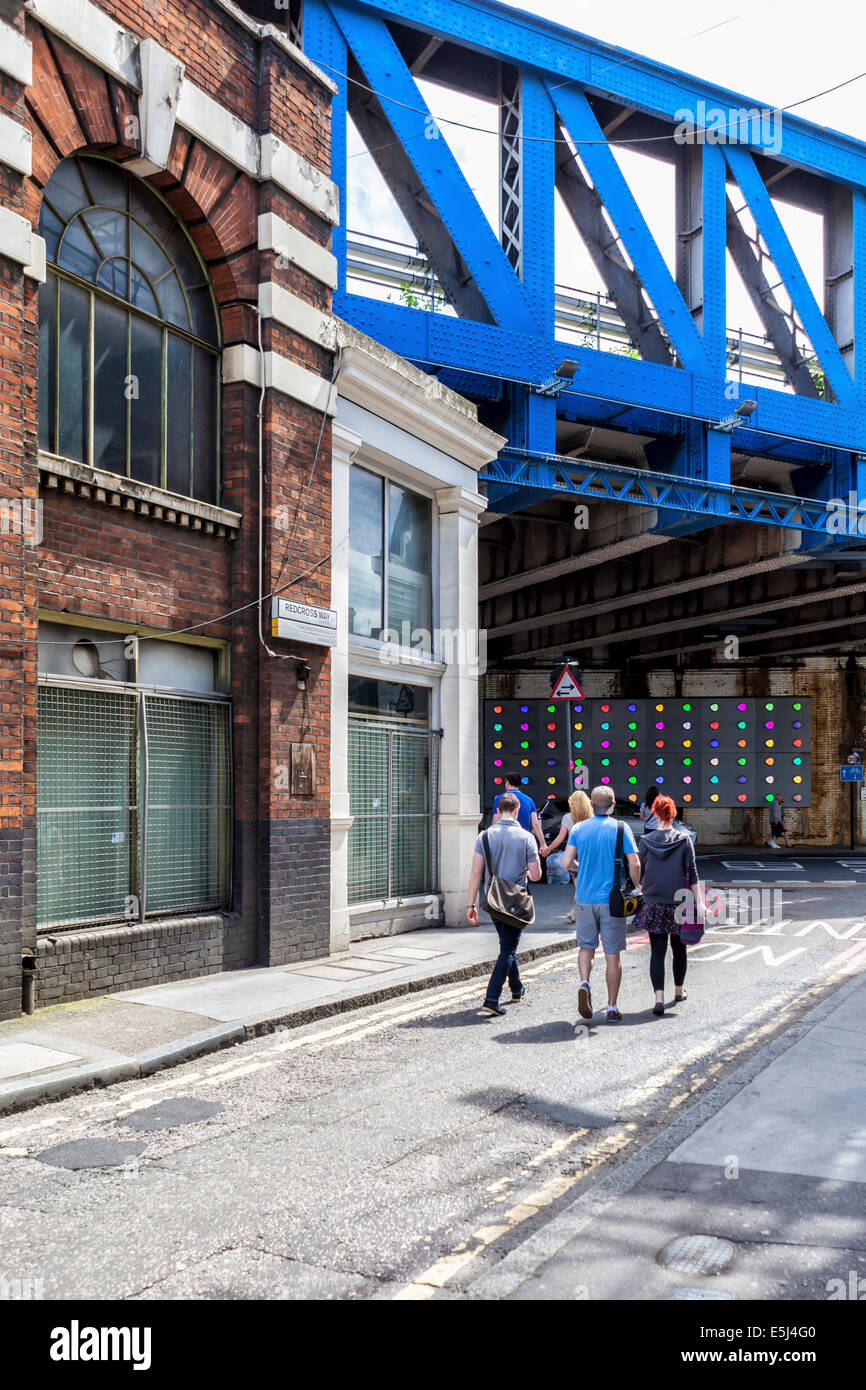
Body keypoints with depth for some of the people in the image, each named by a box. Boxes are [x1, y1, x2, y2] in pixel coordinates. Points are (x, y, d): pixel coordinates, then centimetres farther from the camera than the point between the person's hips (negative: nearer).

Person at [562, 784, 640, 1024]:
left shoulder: (579, 829, 2)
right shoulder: (620, 828, -5)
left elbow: (566, 862, -3)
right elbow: (634, 863, -11)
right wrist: (635, 888, 4)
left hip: (585, 899, 2)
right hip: (612, 899, -2)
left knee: (586, 946, 19)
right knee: (613, 955, 6)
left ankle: (584, 983, -7)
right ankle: (612, 1008, 9)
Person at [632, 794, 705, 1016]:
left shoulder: (646, 841, -1)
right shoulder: (684, 840, -3)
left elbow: (640, 873, 6)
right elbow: (692, 874, -5)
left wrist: (642, 894, 22)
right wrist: (699, 902, -3)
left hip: (653, 904, 0)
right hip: (679, 903, 0)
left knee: (657, 951, 1)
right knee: (679, 948, 16)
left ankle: (659, 998, -11)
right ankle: (678, 991, 31)